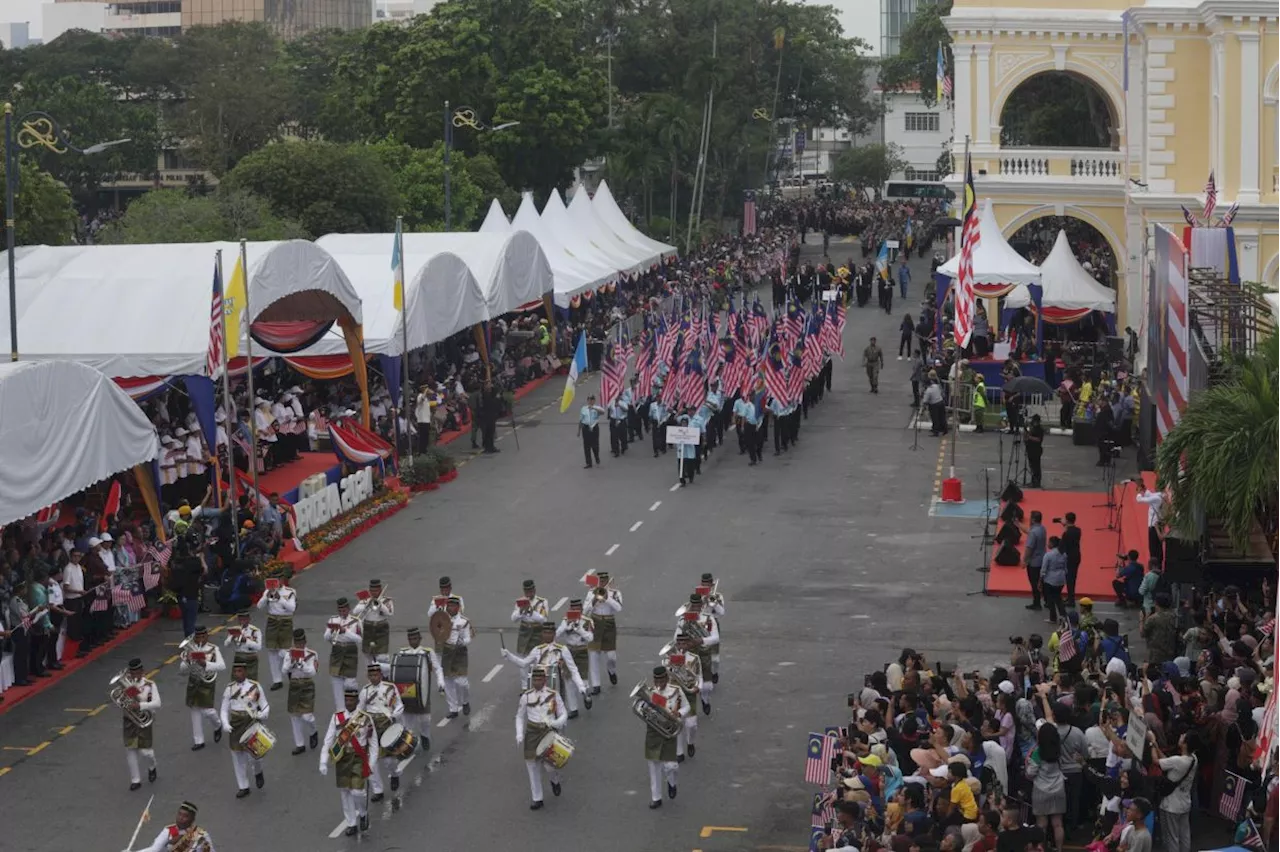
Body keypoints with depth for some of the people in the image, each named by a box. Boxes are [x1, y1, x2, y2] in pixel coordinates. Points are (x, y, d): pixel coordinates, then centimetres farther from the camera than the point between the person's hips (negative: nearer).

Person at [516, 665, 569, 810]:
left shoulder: (553, 695, -2)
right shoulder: (526, 696, 2)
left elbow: (563, 715, 3)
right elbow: (520, 716, 9)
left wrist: (556, 723, -18)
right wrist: (519, 734, -4)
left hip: (548, 732, -2)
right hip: (532, 733, 2)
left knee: (550, 764, -10)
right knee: (532, 765, 2)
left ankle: (555, 781, 28)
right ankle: (537, 799, 14)